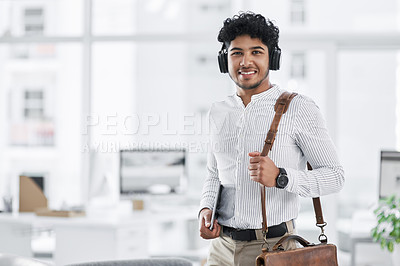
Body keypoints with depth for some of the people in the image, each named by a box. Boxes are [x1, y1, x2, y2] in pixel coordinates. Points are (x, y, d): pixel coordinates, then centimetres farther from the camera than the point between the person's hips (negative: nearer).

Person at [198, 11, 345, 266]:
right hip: (222, 245, 5)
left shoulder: (298, 108, -7)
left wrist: (280, 177, -21)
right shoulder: (219, 112, 9)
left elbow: (335, 175, -6)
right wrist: (206, 208, 1)